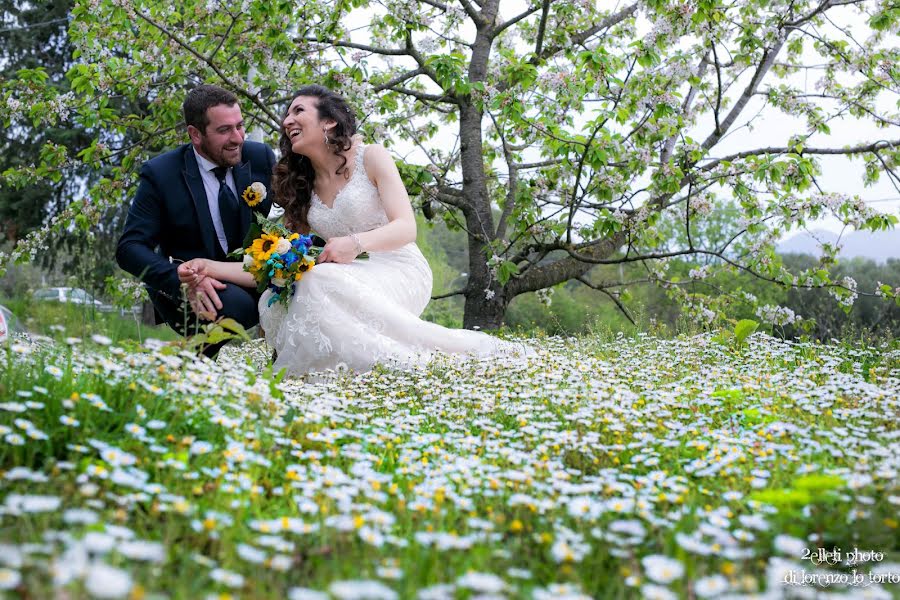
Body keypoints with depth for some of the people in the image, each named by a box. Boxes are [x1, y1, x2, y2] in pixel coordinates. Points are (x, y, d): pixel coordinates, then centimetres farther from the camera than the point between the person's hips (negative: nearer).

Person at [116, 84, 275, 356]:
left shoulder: (261, 158, -3)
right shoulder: (161, 174, -11)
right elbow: (129, 248, -14)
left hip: (252, 278, 4)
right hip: (185, 286, -3)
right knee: (235, 305, -34)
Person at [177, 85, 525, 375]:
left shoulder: (371, 157, 1)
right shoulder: (300, 187, 16)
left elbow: (406, 228, -9)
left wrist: (355, 243, -28)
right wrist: (210, 268, -5)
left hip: (399, 273, -4)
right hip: (351, 280, 5)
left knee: (321, 282, -35)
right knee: (274, 301, -24)